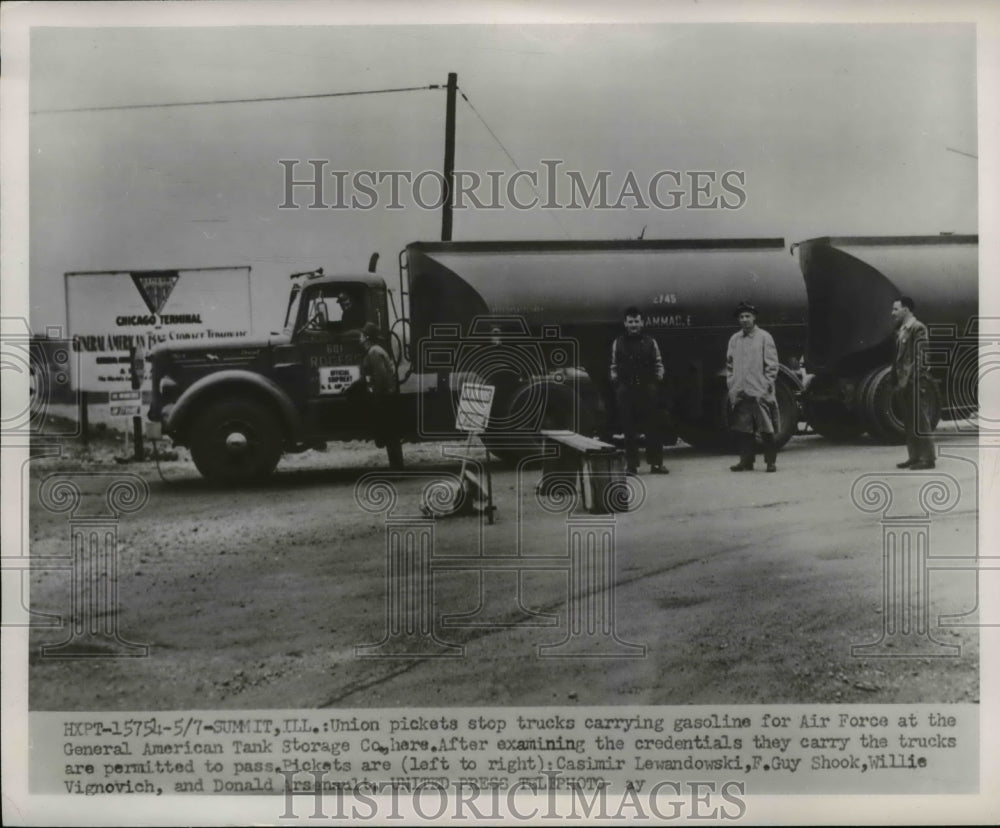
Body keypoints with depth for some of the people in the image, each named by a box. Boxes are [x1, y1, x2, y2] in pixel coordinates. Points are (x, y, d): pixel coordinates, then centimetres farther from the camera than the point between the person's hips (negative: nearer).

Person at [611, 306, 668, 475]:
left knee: (652, 428, 0)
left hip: (647, 390, 0)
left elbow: (658, 364, 10)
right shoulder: (618, 343, 7)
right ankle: (631, 465, 8)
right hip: (626, 391, 0)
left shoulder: (650, 342, 6)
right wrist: (616, 382, 1)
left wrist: (657, 380, -1)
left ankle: (655, 463, 6)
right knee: (629, 429, 2)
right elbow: (614, 366, 12)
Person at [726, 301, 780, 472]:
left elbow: (772, 365, -2)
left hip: (760, 393, -4)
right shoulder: (734, 339, 11)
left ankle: (771, 462, 5)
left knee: (766, 430, -2)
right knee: (743, 430, 6)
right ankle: (746, 461, 14)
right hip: (740, 393, 4)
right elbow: (729, 365, 16)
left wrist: (766, 386, -8)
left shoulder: (764, 337, 0)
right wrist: (731, 386, 6)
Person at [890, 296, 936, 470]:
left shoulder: (918, 328, -9)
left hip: (915, 383, -9)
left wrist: (908, 380, -19)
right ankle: (914, 457, 15)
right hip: (904, 384, 9)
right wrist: (896, 383, 13)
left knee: (920, 422, -6)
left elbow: (919, 357, -16)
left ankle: (927, 458, -3)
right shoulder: (901, 330, 17)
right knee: (909, 423, 10)